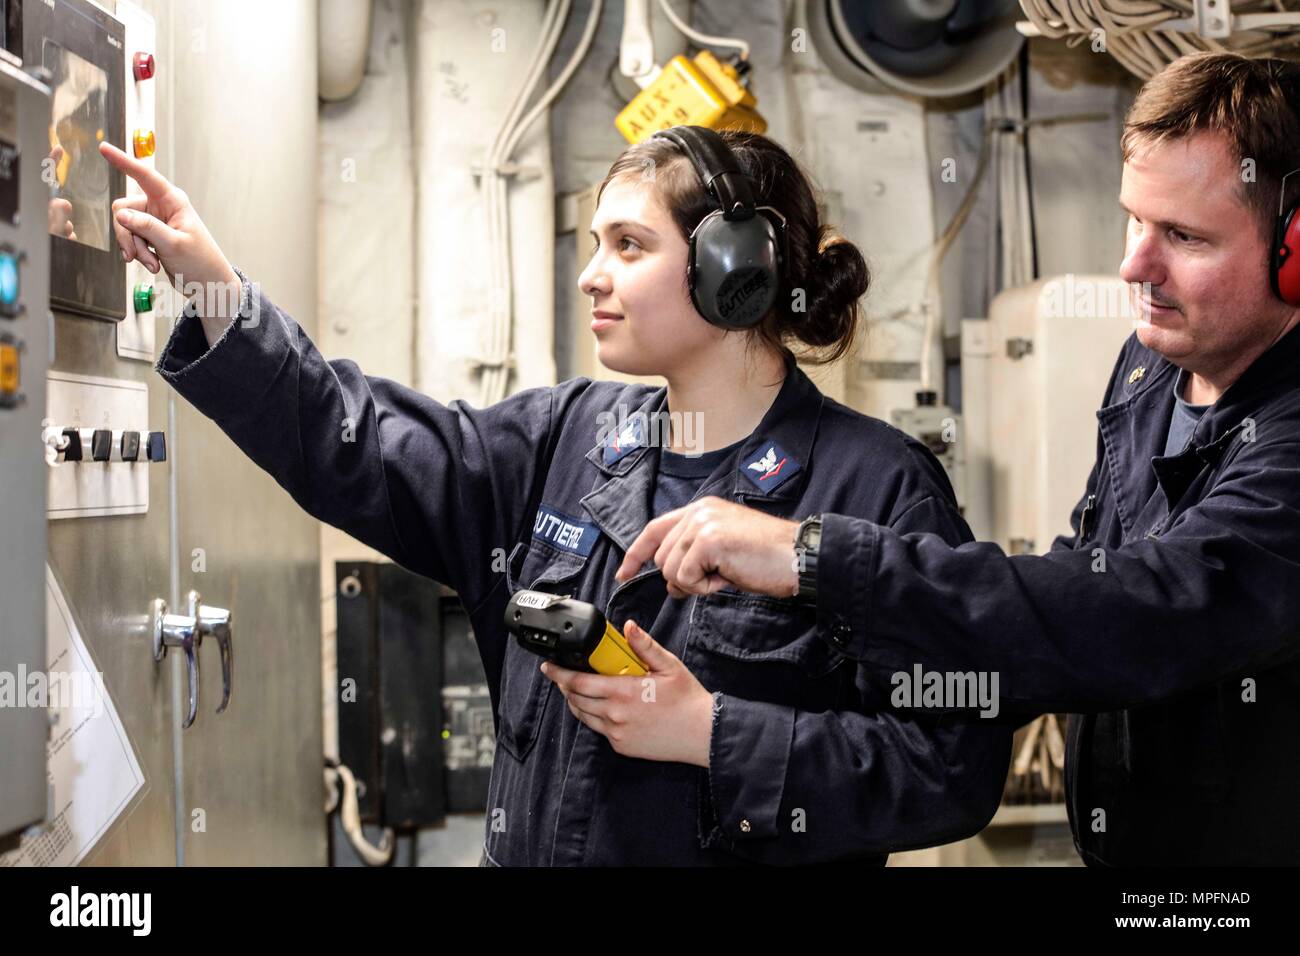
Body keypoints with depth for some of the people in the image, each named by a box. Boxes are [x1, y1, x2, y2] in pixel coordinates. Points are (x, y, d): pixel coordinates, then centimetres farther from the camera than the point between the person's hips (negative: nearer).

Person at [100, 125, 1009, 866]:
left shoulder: (879, 486, -15)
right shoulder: (565, 439, 4)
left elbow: (956, 764, -18)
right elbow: (359, 451, 3)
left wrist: (713, 737, -21)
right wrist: (210, 280, -3)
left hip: (731, 851, -5)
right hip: (531, 842, 5)